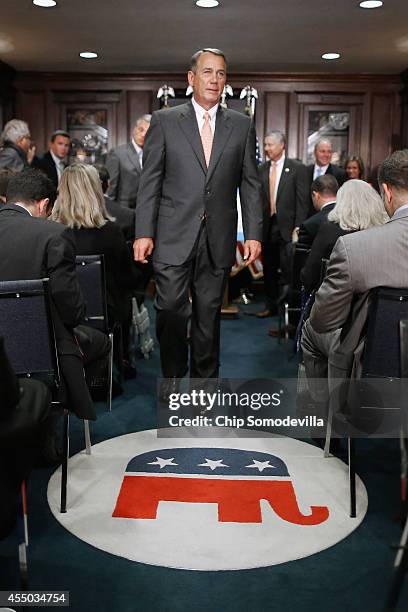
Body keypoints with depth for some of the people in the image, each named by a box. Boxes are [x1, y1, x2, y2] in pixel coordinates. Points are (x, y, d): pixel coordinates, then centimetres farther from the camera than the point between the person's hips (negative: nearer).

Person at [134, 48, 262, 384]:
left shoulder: (241, 125, 9)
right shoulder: (164, 120, 4)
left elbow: (250, 184, 8)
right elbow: (150, 181, 1)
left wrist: (253, 234, 0)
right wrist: (144, 232, -6)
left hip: (218, 240, 2)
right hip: (174, 237, -1)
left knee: (209, 315, 10)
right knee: (171, 312, -1)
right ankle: (173, 378, 21)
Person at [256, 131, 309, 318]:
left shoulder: (297, 168, -2)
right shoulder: (261, 169, 10)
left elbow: (302, 200, -6)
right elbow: (258, 198, 9)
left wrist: (298, 227, -12)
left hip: (287, 227, -4)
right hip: (267, 226, 5)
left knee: (288, 270, -3)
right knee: (269, 269, 13)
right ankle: (271, 305, 25)